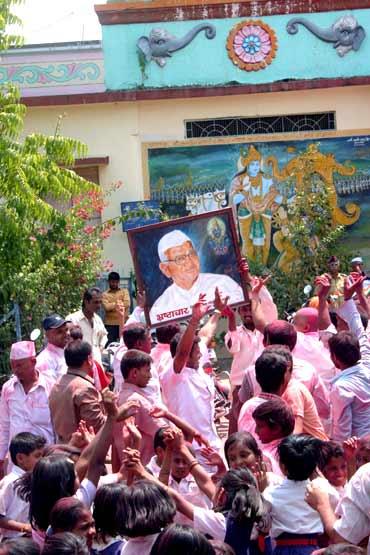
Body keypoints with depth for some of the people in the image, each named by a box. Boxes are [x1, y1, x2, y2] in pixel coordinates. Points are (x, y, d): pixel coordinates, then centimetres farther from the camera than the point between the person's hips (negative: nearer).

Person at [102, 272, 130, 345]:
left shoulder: (124, 291, 10)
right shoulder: (105, 294, 6)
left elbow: (127, 304, -6)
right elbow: (106, 307, -11)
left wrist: (112, 306, -7)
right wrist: (118, 303, -5)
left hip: (123, 323, 1)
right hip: (110, 324, -1)